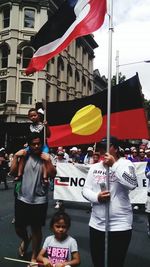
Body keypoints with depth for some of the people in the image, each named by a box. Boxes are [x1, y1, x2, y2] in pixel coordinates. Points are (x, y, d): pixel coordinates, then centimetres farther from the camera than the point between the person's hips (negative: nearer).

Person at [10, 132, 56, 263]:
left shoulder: (46, 157, -4)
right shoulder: (23, 156, 0)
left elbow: (53, 175, -12)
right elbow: (13, 172, -3)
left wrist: (48, 161, -20)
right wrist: (16, 157, -9)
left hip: (39, 201, -2)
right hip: (22, 198, 2)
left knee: (36, 229, 10)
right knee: (19, 227, 13)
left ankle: (34, 256, 30)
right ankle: (25, 240, 48)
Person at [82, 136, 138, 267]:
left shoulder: (125, 164, -7)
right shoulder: (94, 167, 6)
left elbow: (132, 184, -25)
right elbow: (85, 189, 7)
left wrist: (114, 164, -21)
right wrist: (96, 197, -14)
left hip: (120, 224, -4)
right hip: (96, 224, 5)